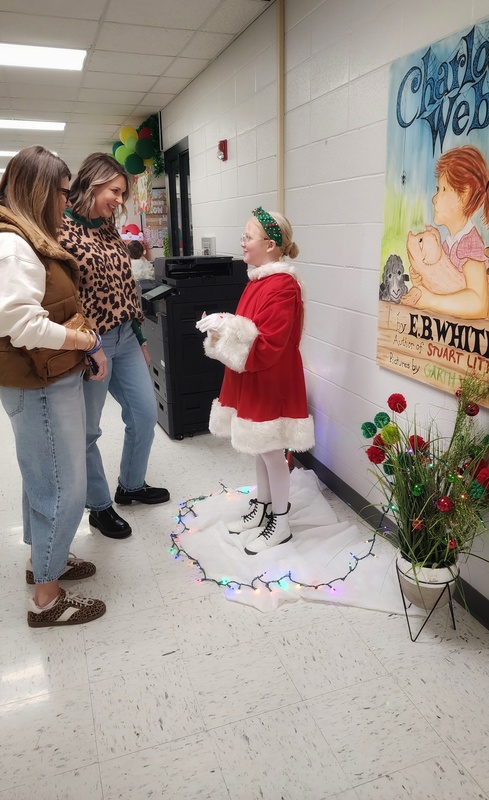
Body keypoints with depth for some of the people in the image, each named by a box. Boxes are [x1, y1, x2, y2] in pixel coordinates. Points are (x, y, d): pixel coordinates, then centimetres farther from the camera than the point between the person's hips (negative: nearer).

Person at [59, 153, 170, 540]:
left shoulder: (108, 229, 10)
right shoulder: (60, 229, -14)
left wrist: (140, 337, 17)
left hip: (125, 337, 8)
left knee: (146, 413, 15)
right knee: (87, 429, 7)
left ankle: (131, 485, 36)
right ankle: (100, 507, 25)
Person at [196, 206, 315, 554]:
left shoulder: (282, 286, -20)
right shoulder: (258, 279, 10)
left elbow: (267, 345, -24)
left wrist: (227, 329, -24)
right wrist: (222, 329, -1)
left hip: (271, 384, -9)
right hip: (251, 381, 9)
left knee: (271, 451, 2)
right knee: (258, 448, 18)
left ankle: (281, 522, 18)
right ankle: (262, 507, 35)